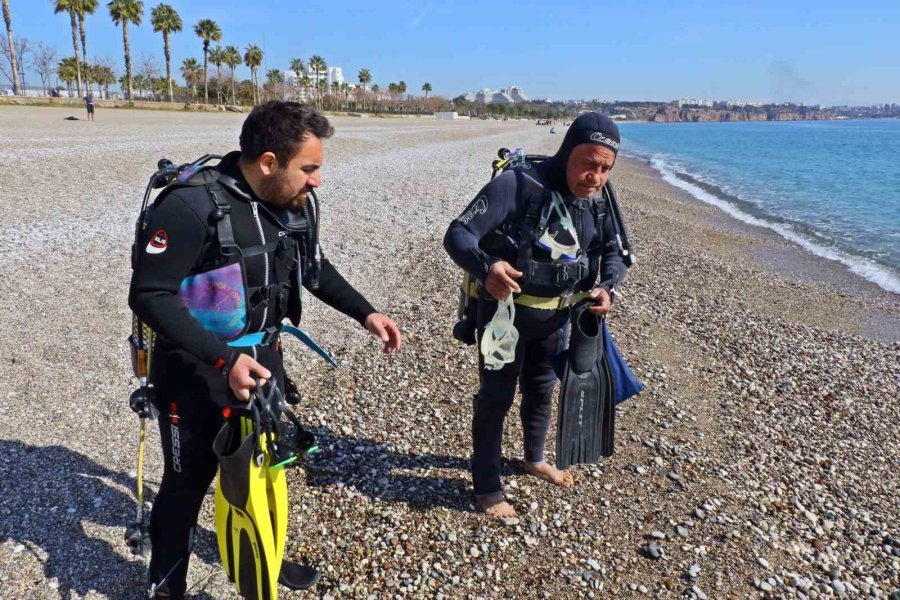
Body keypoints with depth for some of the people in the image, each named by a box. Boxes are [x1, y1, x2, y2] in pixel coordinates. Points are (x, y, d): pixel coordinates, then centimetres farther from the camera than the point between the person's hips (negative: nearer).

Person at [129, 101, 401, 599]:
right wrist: (224, 359, -32)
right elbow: (149, 296, -25)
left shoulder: (290, 202, -4)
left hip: (262, 358, 7)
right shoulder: (191, 206, -25)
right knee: (189, 480, 11)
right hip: (198, 372, -6)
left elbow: (314, 268, 12)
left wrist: (365, 313, 2)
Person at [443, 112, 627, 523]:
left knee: (541, 389, 24)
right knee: (496, 396, 3)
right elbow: (457, 234, -27)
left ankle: (534, 459, 49)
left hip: (557, 316, 7)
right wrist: (485, 268, -48)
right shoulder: (518, 185, -24)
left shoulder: (596, 203, -3)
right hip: (506, 311, -6)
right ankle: (487, 488, 20)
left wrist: (606, 287, -11)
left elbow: (613, 252, 11)